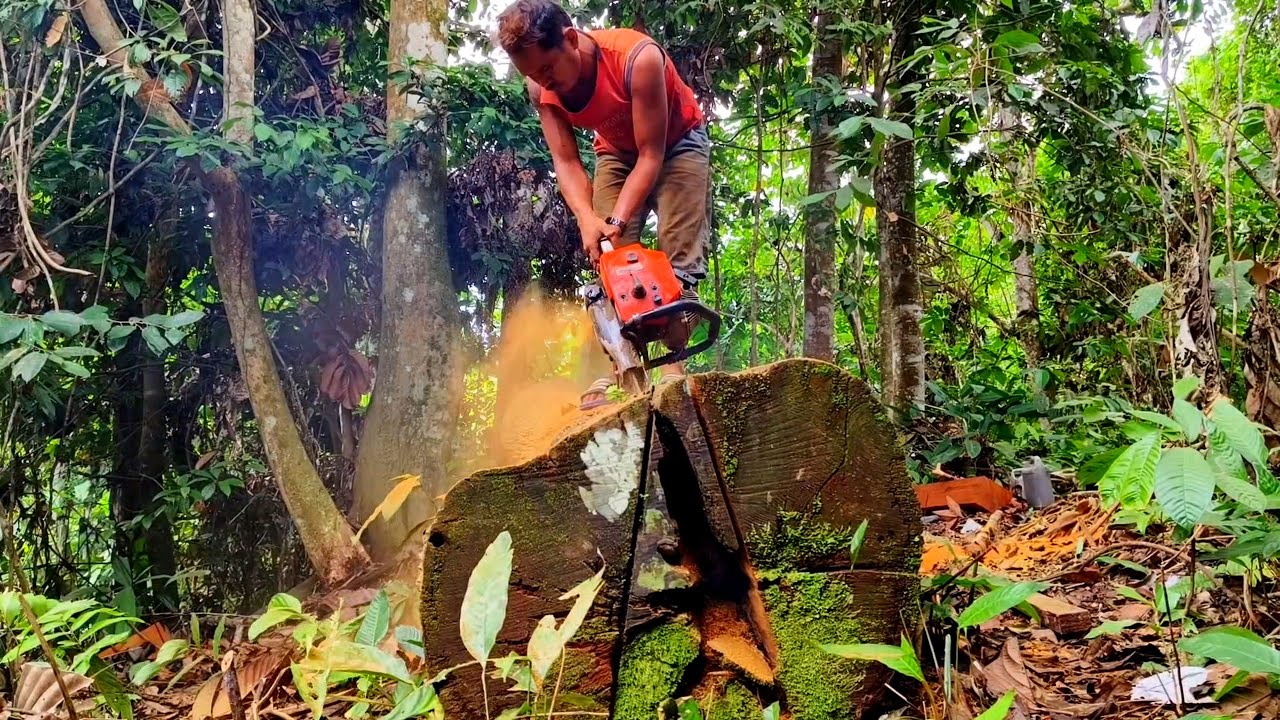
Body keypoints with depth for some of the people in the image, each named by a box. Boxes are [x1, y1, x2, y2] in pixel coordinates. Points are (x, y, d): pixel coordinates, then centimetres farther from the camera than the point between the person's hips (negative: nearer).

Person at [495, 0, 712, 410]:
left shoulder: (638, 57, -38)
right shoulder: (541, 88, -22)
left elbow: (651, 154, -32)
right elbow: (565, 161, -21)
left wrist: (618, 221, -39)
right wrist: (587, 221, -38)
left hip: (677, 143, -4)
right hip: (616, 151, 4)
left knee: (678, 256, -15)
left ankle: (675, 365, -13)